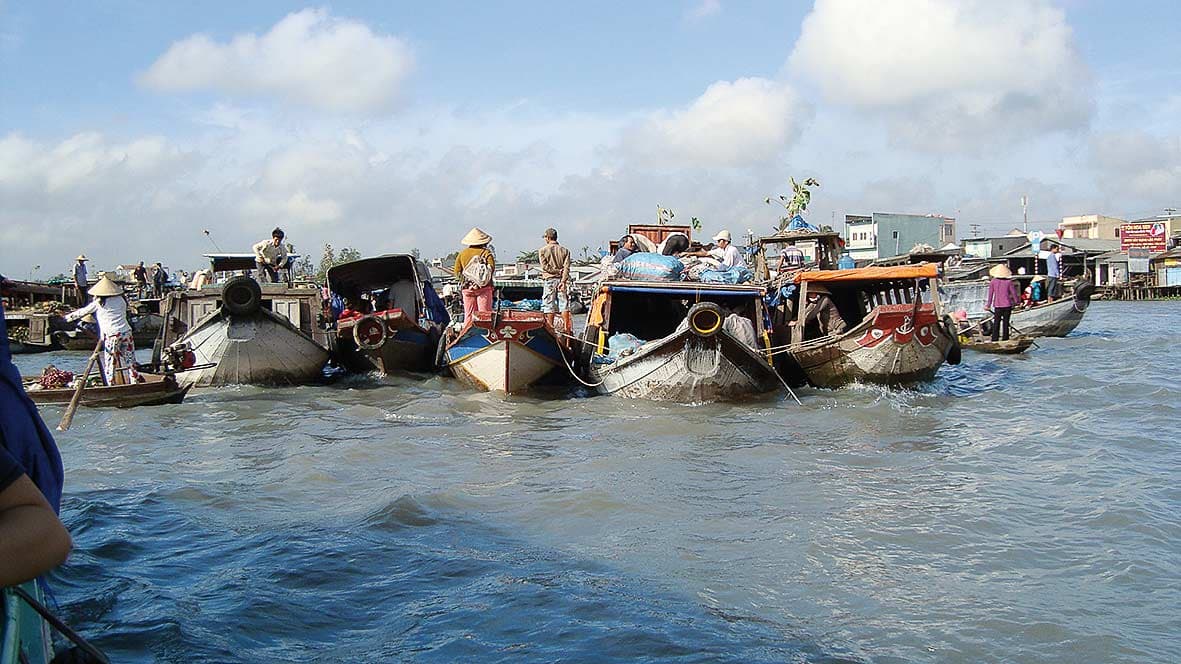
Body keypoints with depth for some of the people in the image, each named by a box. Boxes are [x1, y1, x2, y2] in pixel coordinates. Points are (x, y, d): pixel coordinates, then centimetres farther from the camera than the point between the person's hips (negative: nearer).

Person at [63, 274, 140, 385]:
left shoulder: (99, 302, -1)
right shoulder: (121, 299, 9)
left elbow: (83, 311, 12)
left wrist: (69, 317, 28)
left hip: (111, 335, -4)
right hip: (126, 333, 4)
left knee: (110, 363, 5)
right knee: (129, 361, 10)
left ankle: (112, 386, 5)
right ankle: (134, 381, 12)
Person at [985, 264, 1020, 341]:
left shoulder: (993, 282, -3)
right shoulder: (1009, 282, -6)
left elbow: (990, 294, 2)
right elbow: (1014, 293, 0)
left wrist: (988, 305, 9)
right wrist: (1017, 301, 16)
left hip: (997, 306, 1)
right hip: (1007, 305, -1)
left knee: (996, 323, 7)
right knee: (1006, 322, 6)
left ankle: (995, 338, 5)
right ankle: (1005, 338, 8)